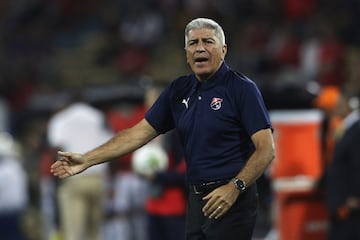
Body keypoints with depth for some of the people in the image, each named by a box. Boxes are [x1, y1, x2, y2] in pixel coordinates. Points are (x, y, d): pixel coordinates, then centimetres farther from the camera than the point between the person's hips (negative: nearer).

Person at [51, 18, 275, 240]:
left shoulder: (242, 89, -8)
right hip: (197, 201, 7)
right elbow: (140, 132, 12)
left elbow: (266, 149, -13)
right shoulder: (179, 90, 11)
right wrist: (87, 159, 7)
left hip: (231, 199, -7)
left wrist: (235, 187, -25)